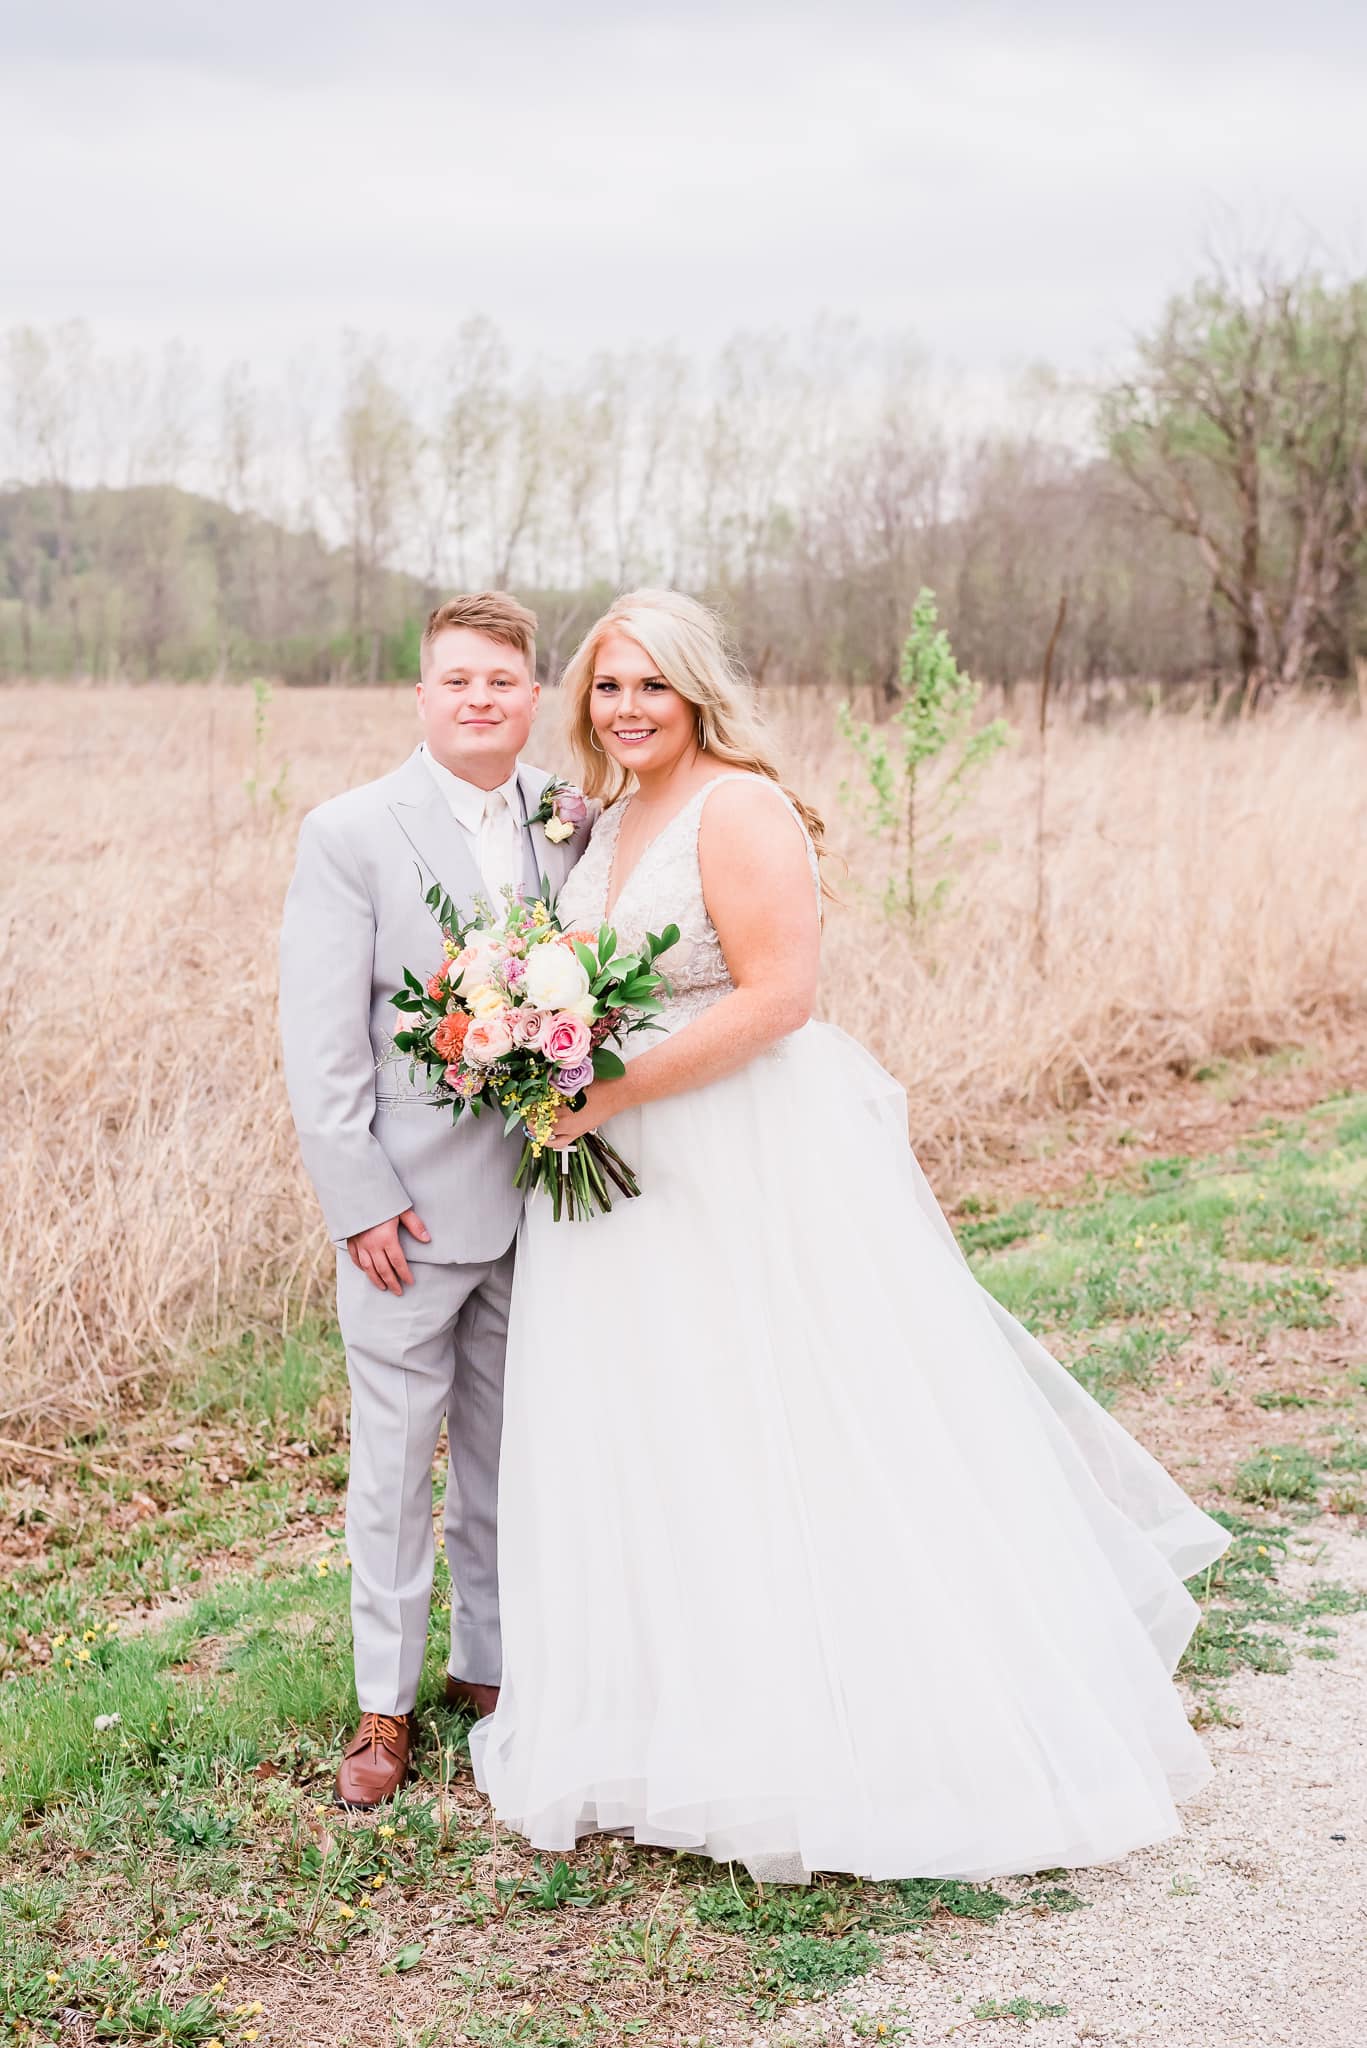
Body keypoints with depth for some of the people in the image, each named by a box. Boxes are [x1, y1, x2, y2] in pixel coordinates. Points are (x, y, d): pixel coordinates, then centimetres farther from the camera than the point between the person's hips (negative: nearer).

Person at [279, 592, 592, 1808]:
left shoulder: (575, 822, 4)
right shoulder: (350, 834, -7)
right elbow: (321, 1040, -9)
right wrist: (360, 1200, -13)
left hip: (541, 1194, 4)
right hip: (413, 1204, -3)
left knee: (509, 1452, 15)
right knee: (396, 1457, 6)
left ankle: (491, 1663, 32)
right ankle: (385, 1705, 20)